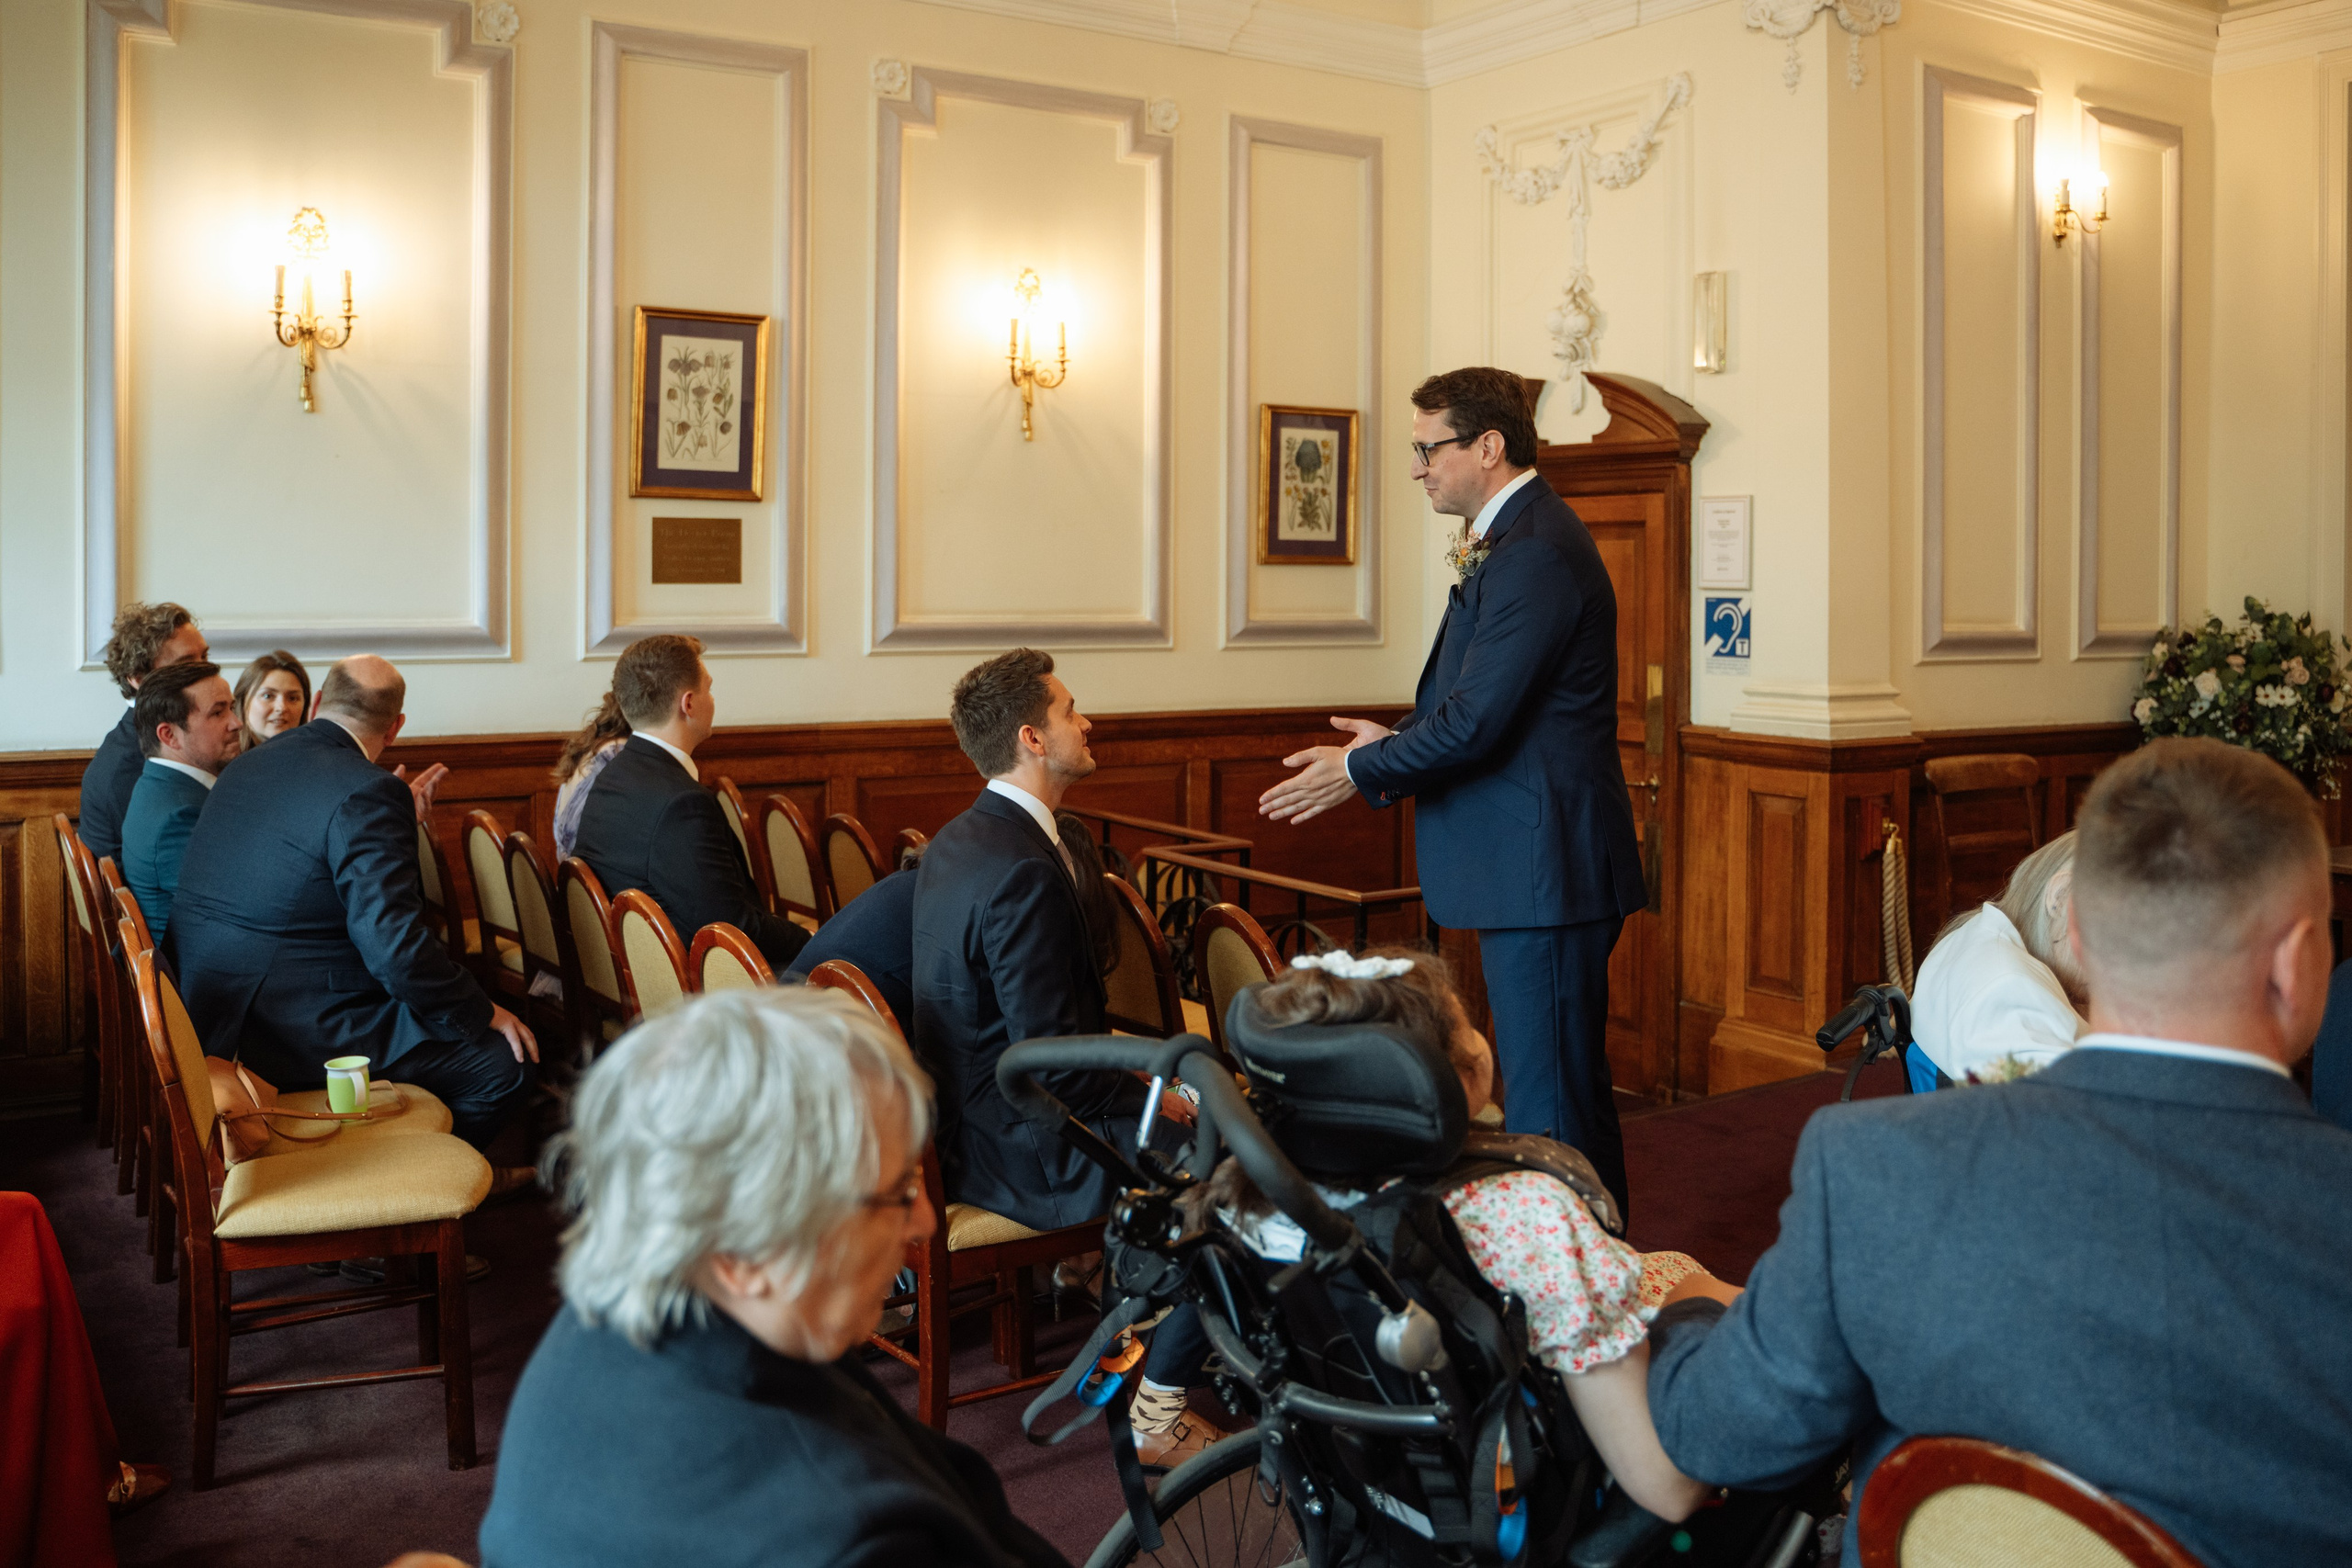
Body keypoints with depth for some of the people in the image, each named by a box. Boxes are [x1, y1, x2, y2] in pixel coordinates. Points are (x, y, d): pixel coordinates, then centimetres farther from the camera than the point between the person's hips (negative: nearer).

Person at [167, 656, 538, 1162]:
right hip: (290, 1032, -10)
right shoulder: (368, 793, -19)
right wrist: (483, 1013, -10)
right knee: (505, 1065, -8)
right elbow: (396, 946, -25)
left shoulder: (247, 766, 10)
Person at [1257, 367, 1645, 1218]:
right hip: (1533, 865, 11)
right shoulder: (1518, 536, 16)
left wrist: (1359, 771, -10)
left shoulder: (1534, 552, -18)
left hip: (1544, 871, -11)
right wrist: (1394, 742, 7)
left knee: (1550, 1100, -3)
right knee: (1566, 1089, 19)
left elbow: (1476, 722, -22)